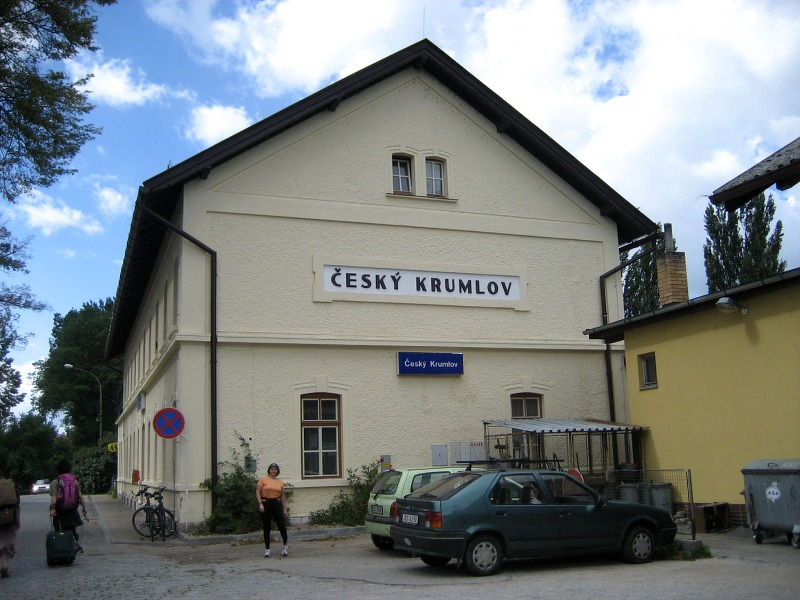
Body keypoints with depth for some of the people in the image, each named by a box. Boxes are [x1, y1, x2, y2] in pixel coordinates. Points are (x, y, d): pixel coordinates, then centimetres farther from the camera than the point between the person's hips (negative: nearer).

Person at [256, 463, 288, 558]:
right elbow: (258, 492, -4)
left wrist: (284, 509, 10)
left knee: (282, 526, -2)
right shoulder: (263, 479, 0)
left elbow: (283, 496, 14)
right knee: (267, 528, 3)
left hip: (277, 504, 2)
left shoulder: (280, 482, 10)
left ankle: (285, 545, 19)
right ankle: (267, 550, 12)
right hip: (265, 505, -2)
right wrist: (260, 504, -15)